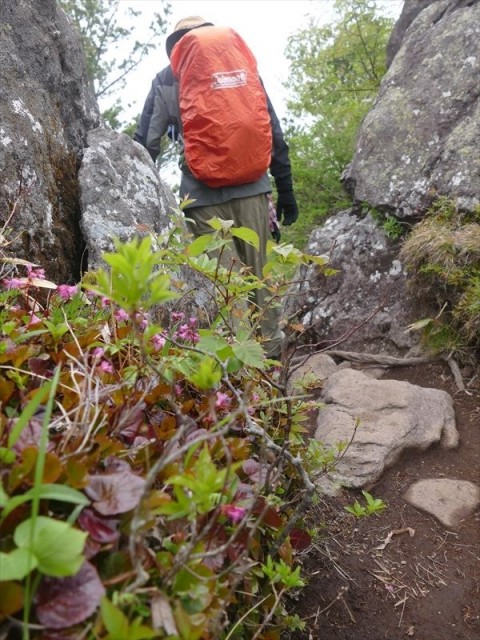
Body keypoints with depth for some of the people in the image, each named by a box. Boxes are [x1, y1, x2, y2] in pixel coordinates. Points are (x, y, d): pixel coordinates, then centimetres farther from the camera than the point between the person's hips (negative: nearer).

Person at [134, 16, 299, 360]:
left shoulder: (165, 80, 10)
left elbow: (147, 143, 3)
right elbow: (275, 134, 9)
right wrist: (286, 190, 12)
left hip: (203, 195, -2)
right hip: (252, 188, 2)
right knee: (260, 275, 10)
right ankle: (271, 352, 16)